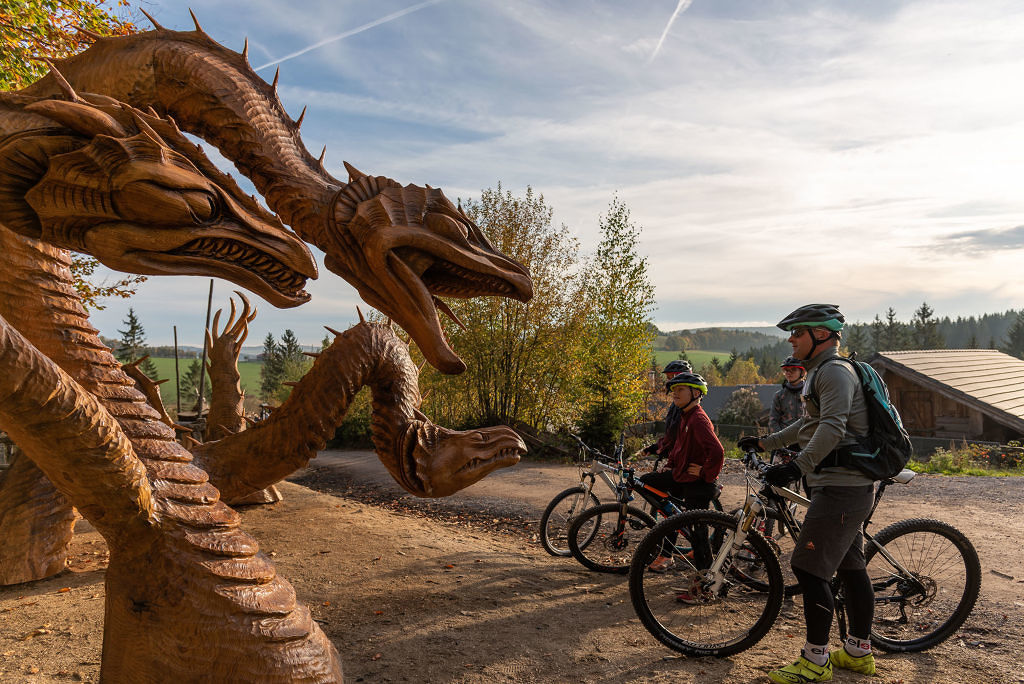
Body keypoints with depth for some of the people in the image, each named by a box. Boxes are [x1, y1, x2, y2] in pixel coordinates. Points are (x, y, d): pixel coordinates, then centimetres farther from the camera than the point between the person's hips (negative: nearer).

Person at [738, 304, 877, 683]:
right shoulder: (822, 372, 18)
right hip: (848, 484, 11)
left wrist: (797, 466, -36)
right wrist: (765, 442, 27)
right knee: (850, 567, 17)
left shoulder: (835, 371, -14)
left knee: (809, 568, -8)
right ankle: (859, 651, 28)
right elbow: (810, 423, 28)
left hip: (841, 486, -11)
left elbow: (833, 427, -28)